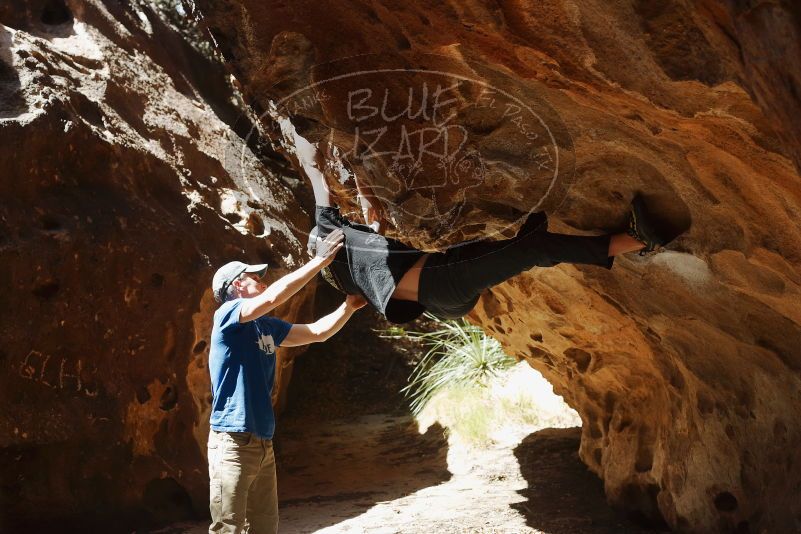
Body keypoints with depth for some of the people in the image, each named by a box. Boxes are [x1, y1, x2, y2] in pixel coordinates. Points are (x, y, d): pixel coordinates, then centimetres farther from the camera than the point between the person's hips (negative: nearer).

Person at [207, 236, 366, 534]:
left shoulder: (267, 327, 13)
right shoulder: (227, 315, -9)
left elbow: (317, 332, 19)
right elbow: (273, 297, -24)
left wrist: (349, 307, 3)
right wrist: (321, 260, -21)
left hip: (263, 443, 8)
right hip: (233, 442, -8)